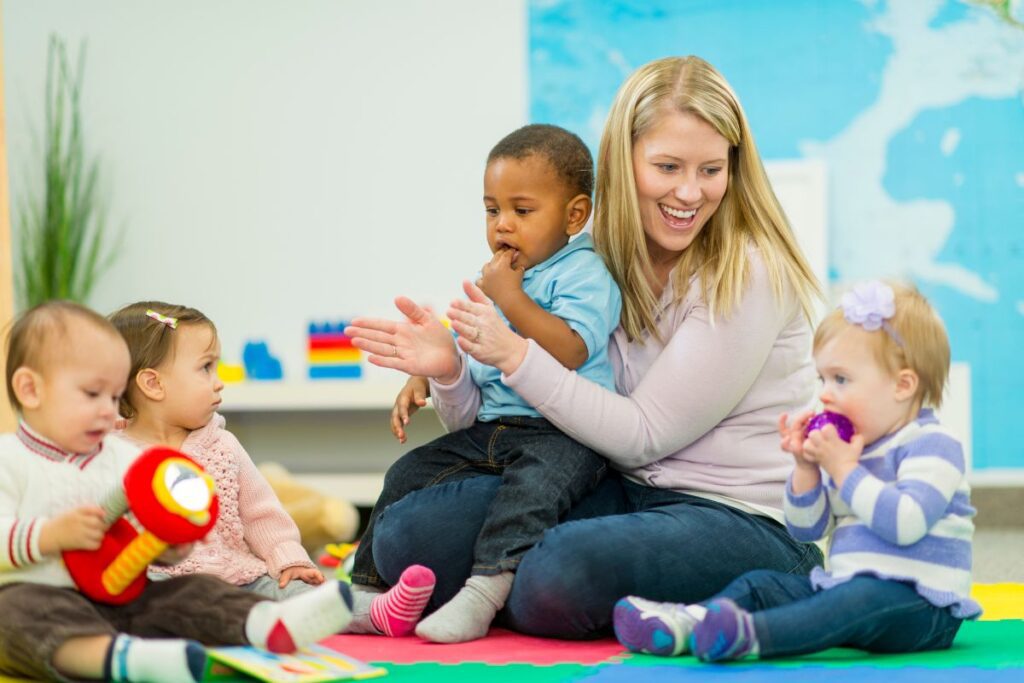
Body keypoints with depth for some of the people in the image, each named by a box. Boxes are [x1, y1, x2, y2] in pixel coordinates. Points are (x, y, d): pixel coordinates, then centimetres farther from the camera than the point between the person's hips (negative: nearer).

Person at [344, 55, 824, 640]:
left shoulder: (748, 273, -11)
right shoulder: (604, 266, 6)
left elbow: (643, 436, -14)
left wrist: (515, 355, -19)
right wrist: (450, 374, -15)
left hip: (743, 520, -6)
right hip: (625, 495, 6)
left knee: (560, 575, -36)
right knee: (408, 531, -15)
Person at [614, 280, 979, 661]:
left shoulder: (932, 447, -9)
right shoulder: (851, 449, 18)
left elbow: (905, 523, -26)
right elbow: (807, 530, 17)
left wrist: (844, 469, -18)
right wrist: (806, 468, 1)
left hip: (920, 605, -9)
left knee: (868, 597, -38)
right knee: (760, 584, 1)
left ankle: (752, 634, -62)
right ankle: (687, 622, -29)